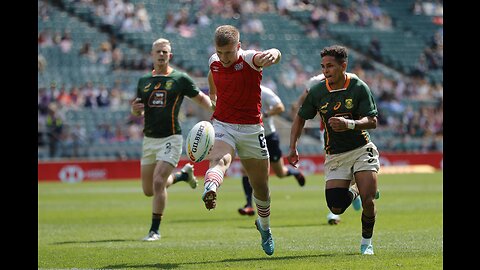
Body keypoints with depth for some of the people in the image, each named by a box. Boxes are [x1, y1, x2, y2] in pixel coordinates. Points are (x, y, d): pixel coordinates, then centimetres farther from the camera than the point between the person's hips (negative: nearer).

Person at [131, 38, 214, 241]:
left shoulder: (180, 79, -2)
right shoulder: (144, 81, 10)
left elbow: (201, 98, 5)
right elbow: (137, 112, 18)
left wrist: (216, 110, -13)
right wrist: (136, 109, -6)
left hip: (170, 138, -5)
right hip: (149, 139, 5)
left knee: (158, 183, -18)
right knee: (148, 190, 10)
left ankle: (155, 230, -6)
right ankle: (183, 174, 36)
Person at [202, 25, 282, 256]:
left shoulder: (249, 59, -14)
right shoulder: (213, 61, -1)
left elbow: (275, 55, -38)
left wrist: (272, 54, -61)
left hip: (251, 129, -1)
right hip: (222, 126, 1)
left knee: (260, 186, 11)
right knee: (219, 161, -33)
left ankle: (264, 225, 38)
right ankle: (210, 190, -66)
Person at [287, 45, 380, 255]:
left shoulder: (359, 87, -11)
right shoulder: (317, 92, -5)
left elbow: (372, 121, -13)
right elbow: (300, 118, 9)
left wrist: (349, 124, -31)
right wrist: (293, 148, 1)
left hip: (362, 149, -2)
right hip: (335, 155, 2)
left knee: (368, 201, -16)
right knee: (336, 208, -10)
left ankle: (366, 242, 11)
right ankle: (354, 192, 26)